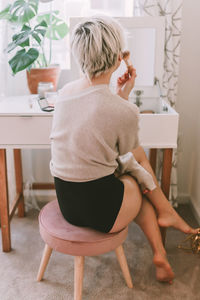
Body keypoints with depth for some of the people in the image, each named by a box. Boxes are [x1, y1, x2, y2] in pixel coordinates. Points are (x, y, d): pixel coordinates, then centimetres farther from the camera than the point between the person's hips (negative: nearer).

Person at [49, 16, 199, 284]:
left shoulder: (65, 92, -2)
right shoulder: (126, 111, -23)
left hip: (66, 204, 6)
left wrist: (119, 95, 12)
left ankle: (160, 255, 33)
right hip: (101, 211, -6)